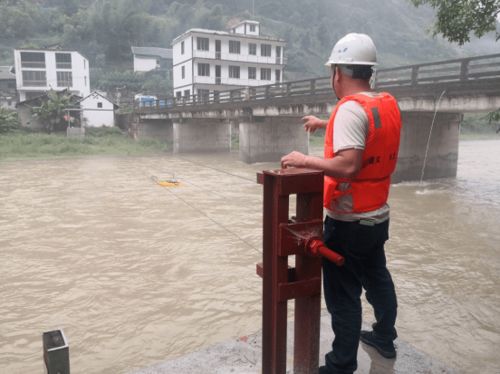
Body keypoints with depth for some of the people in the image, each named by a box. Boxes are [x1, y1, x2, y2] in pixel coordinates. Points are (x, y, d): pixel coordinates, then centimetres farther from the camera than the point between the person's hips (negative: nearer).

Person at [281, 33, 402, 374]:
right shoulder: (388, 104, 5)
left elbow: (348, 166, -31)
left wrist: (304, 161, -20)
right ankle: (385, 338, 44)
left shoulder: (351, 108, -21)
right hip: (378, 215, 9)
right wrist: (325, 124, 30)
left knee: (343, 295, 3)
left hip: (349, 222, -9)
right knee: (377, 278, 25)